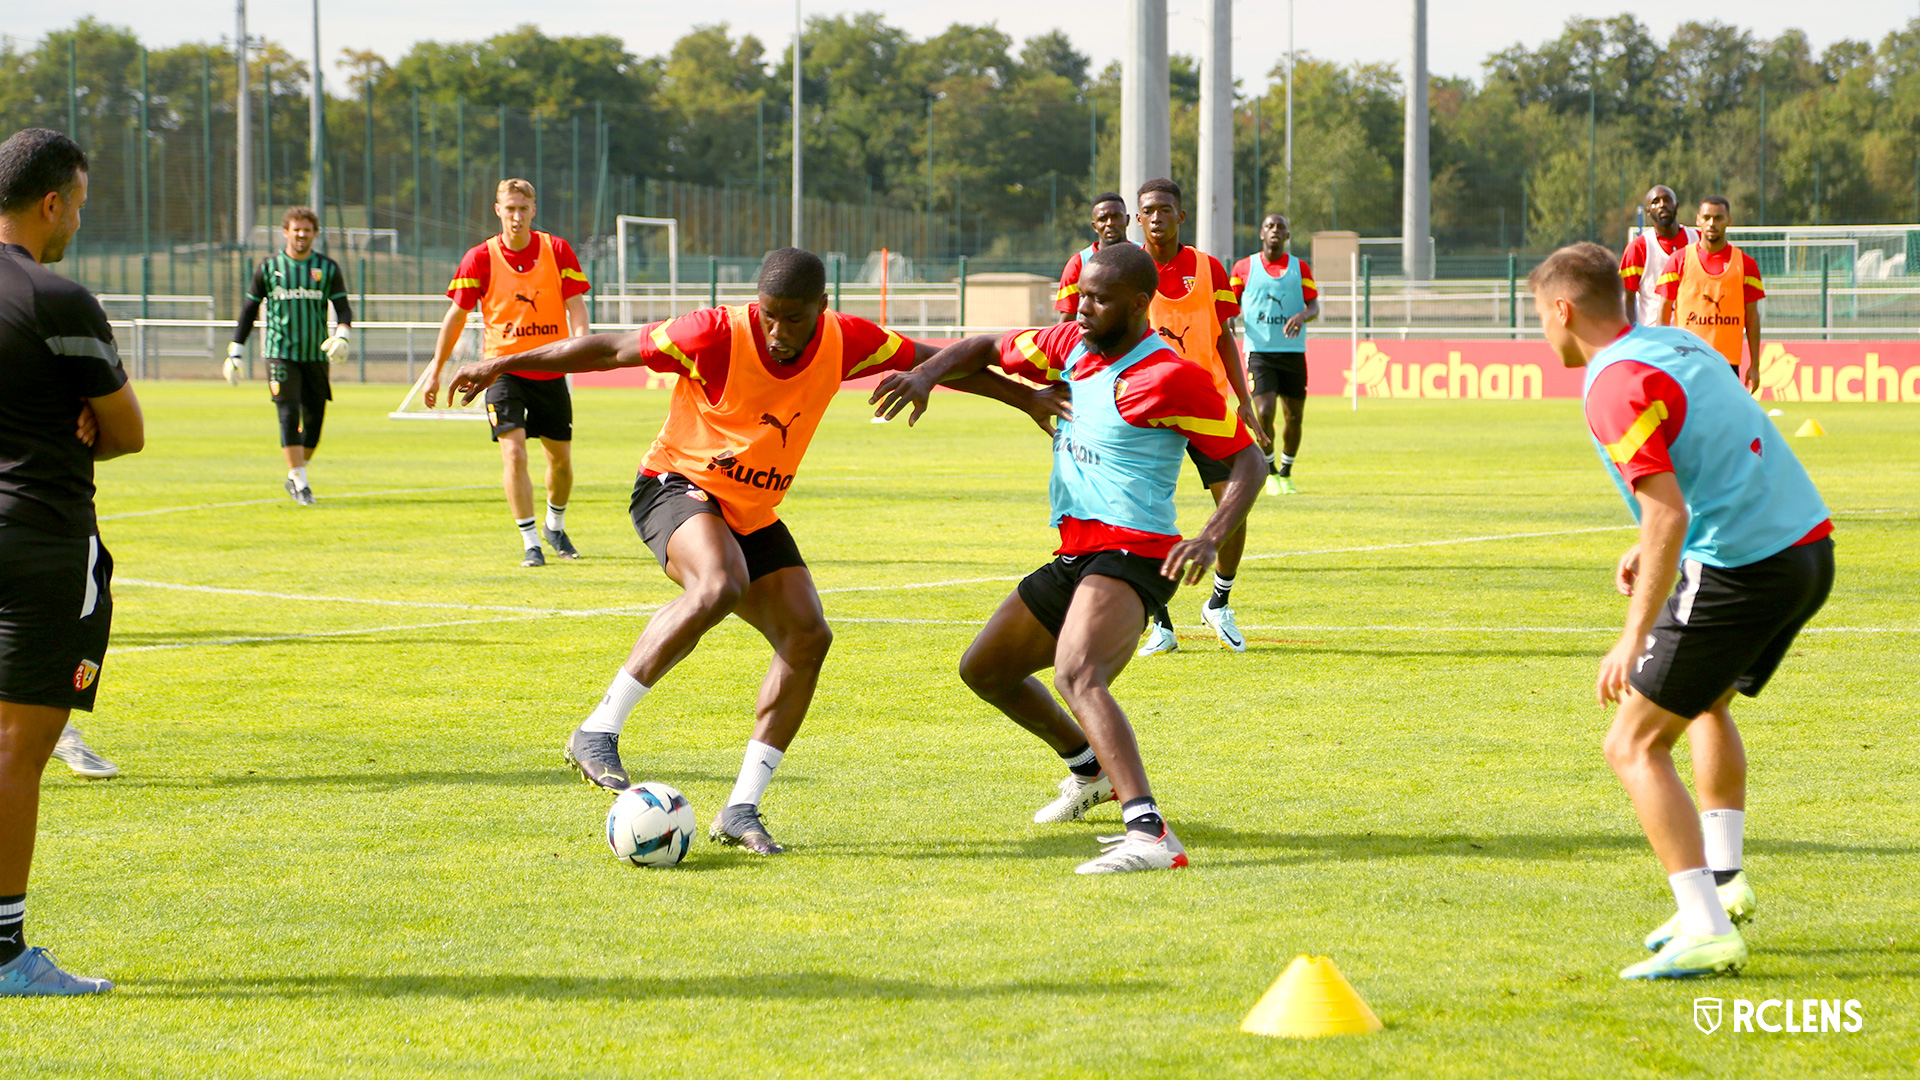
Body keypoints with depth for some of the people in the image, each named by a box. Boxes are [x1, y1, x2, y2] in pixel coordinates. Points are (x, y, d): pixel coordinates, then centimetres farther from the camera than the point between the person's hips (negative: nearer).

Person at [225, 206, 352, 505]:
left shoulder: (327, 268, 6)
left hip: (316, 355, 2)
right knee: (289, 414, -14)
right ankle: (299, 482, -13)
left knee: (314, 419, 3)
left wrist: (341, 336, -17)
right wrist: (235, 353, 9)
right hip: (281, 353, -2)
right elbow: (249, 310, 11)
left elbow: (343, 308, 4)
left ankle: (295, 477, 22)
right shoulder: (270, 267, 4)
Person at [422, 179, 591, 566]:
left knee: (561, 457, 10)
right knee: (513, 451, -17)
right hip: (504, 369, -2)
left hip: (550, 370, 2)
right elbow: (457, 316, 2)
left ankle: (554, 526, 36)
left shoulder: (556, 250, -2)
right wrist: (435, 371, 2)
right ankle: (530, 542, -11)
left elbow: (575, 305, -5)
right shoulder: (481, 258, -4)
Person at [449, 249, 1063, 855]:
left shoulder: (844, 342, -8)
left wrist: (1023, 397, 10)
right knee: (719, 587, -36)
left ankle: (741, 809, -6)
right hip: (677, 485, -6)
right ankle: (598, 733, -30)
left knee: (808, 635, -11)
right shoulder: (719, 336, -22)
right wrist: (502, 365, -13)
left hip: (753, 515, 6)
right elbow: (611, 350, -15)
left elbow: (927, 360, 7)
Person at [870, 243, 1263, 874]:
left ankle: (1150, 836, -48)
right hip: (1075, 557, 9)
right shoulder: (1072, 344, 9)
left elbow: (1248, 461, -9)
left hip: (1131, 554, -9)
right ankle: (1089, 769, 44)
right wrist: (926, 374, -2)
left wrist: (1211, 538, -25)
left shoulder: (1170, 377, -13)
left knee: (1076, 674, -35)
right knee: (984, 668, 22)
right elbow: (986, 350, 20)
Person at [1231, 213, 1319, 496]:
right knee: (1264, 412, -16)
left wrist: (1302, 316, -20)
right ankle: (1270, 472, 5)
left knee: (1294, 416, 3)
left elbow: (1314, 307, 3)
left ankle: (1286, 473, 24)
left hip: (1293, 351, 2)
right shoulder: (1244, 267, 6)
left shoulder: (1300, 268, 8)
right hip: (1259, 351, -2)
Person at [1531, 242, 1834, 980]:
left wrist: (1634, 638, -21)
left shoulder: (1617, 387, -14)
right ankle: (1721, 877, 27)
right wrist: (1652, 549, 27)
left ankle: (1706, 929, -11)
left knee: (1635, 746, -2)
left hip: (1738, 572, -9)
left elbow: (1669, 515, -23)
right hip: (1810, 548, 9)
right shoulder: (1678, 345, 15)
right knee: (1706, 702, 33)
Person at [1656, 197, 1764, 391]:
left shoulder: (1745, 264, 7)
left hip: (1728, 362, 1)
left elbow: (1752, 316, 8)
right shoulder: (1680, 260, 4)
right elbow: (1664, 311, 5)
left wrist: (1754, 365, 4)